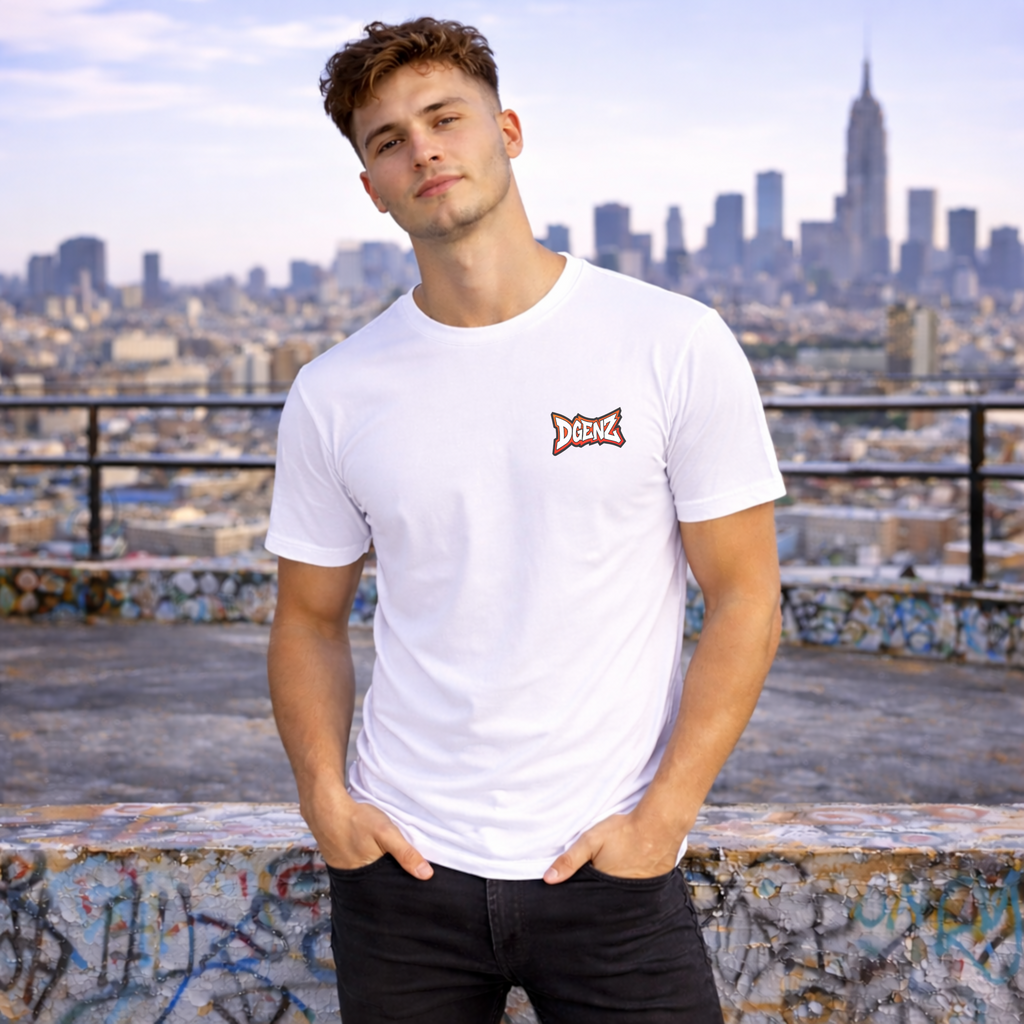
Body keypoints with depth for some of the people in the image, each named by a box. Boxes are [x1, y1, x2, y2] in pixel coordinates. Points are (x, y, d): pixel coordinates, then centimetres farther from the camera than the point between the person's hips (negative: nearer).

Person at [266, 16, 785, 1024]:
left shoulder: (676, 347, -6)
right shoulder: (333, 394, 1)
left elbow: (742, 599, -4)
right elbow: (310, 618, 11)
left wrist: (662, 816, -10)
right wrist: (324, 796, -4)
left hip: (610, 868, -2)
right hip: (403, 867, 2)